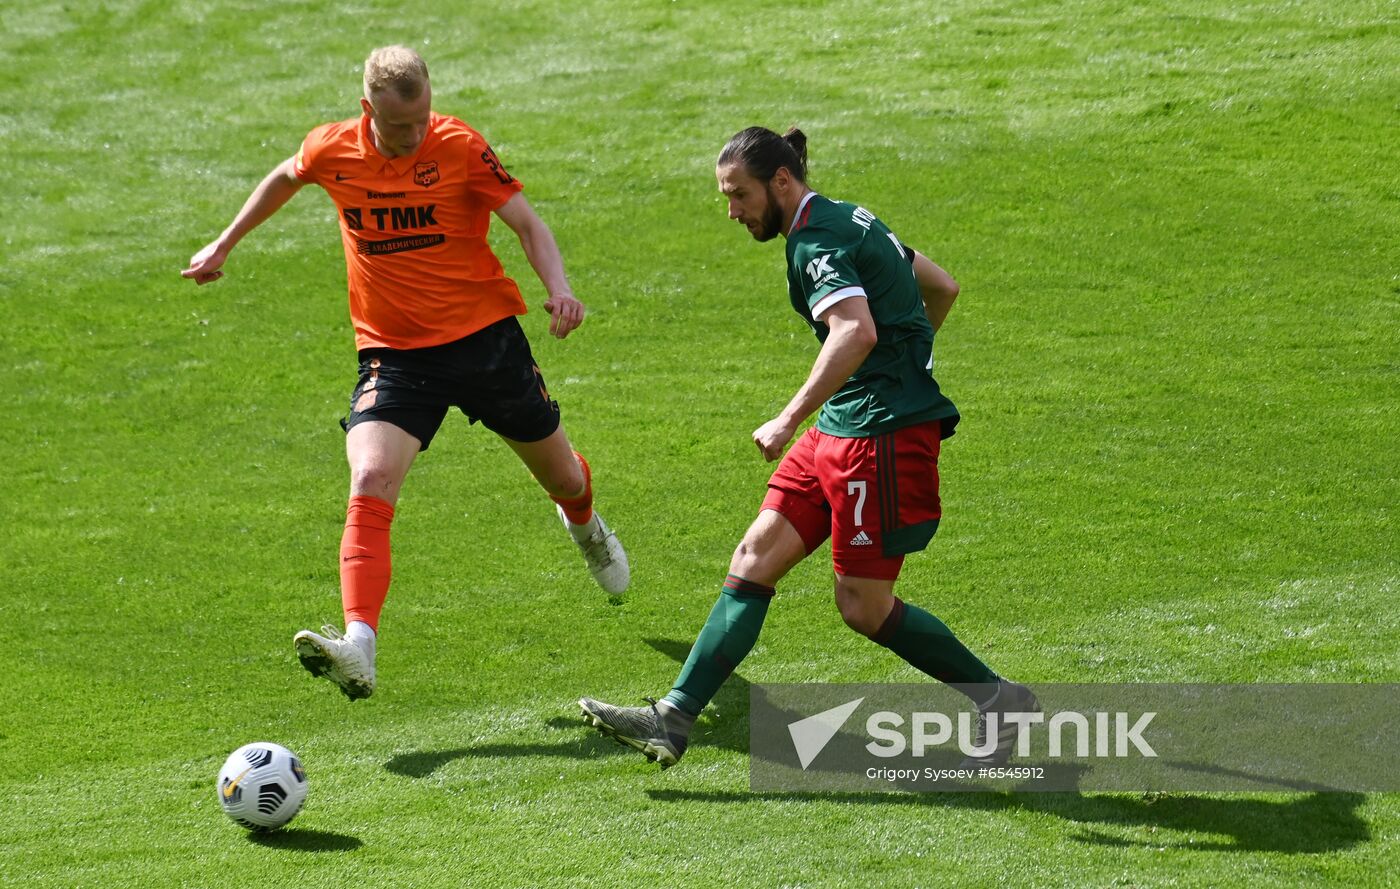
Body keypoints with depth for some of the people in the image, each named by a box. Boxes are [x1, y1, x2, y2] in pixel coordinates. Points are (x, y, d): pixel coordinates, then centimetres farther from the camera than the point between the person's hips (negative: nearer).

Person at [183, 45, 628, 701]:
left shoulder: (459, 147, -13)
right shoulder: (331, 150, -6)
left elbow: (527, 224, -11)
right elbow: (284, 180, 18)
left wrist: (558, 289, -29)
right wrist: (224, 245, 25)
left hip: (485, 337, 0)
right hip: (393, 352, 0)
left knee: (562, 478, 18)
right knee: (370, 486, -24)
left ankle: (586, 528, 58)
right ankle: (358, 648, -37)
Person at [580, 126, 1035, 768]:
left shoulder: (816, 240, -14)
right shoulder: (847, 220, 16)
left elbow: (857, 331, -31)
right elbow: (942, 288, 25)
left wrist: (790, 418, -32)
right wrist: (906, 360, 34)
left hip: (882, 433, -10)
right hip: (841, 432, 10)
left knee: (864, 606, -4)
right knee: (755, 559, 3)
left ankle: (1003, 704, 10)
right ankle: (671, 721, -1)